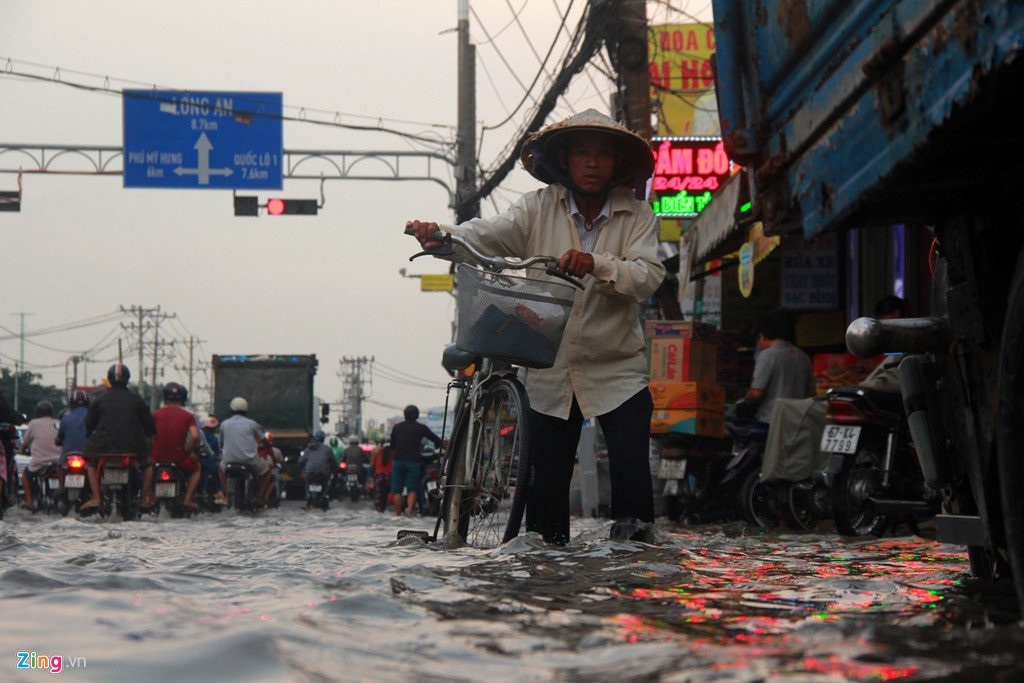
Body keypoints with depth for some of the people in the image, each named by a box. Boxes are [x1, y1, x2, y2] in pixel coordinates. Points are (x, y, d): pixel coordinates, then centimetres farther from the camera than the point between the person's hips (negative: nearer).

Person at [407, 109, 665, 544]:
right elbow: (490, 235, -12)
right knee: (546, 483, 4)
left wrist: (596, 264, -32)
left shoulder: (637, 215, 0)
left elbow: (648, 277, -14)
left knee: (631, 474, -15)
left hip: (618, 372, -1)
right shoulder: (539, 208, 2)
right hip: (551, 372, 1)